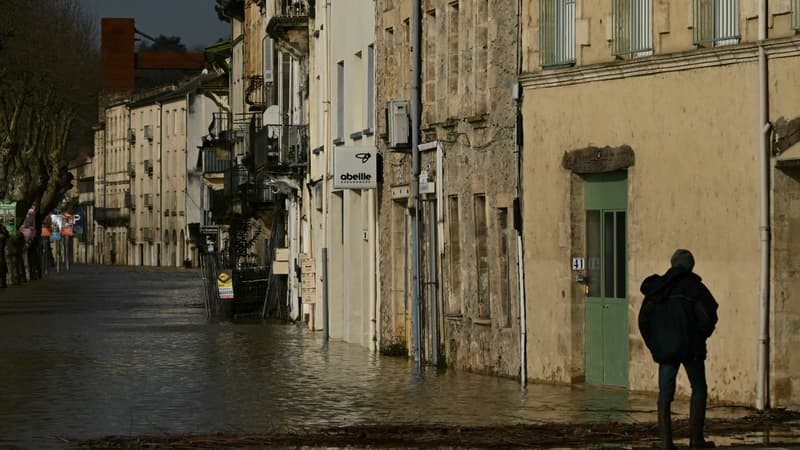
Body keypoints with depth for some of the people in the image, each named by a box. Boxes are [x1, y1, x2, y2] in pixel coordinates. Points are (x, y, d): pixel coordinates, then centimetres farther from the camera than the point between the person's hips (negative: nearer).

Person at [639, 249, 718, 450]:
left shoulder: (656, 288, 7)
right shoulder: (693, 286, -5)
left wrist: (654, 345, 15)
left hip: (665, 348, 3)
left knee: (665, 394, 6)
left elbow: (644, 319, 7)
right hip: (691, 347, -3)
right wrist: (701, 336, 6)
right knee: (699, 390, 11)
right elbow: (709, 316, -13)